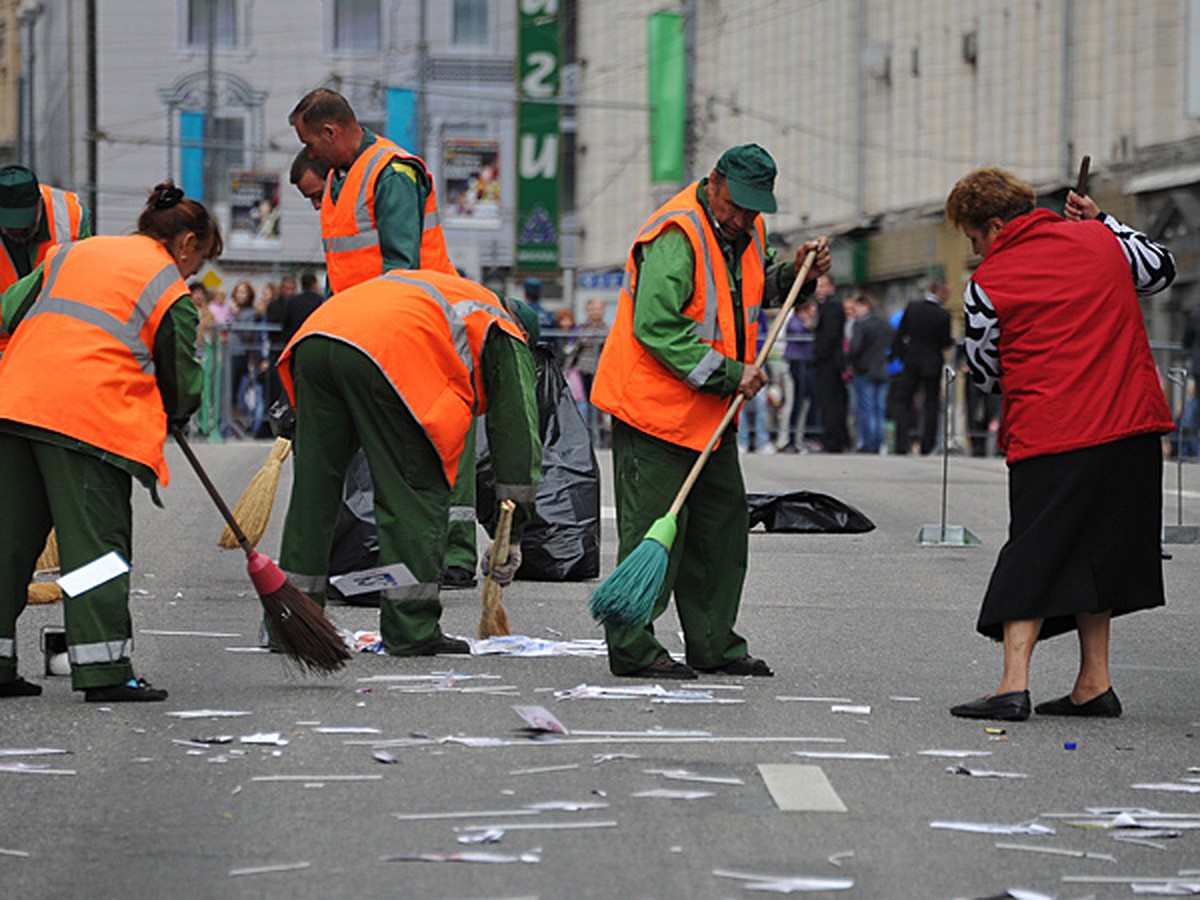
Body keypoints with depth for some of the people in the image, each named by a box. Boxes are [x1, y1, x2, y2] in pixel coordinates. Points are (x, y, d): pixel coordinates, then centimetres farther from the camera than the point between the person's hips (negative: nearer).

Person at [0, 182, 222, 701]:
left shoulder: (71, 254, 22)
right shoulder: (171, 292, 6)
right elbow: (181, 382, 9)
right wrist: (175, 415, 30)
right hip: (92, 416, -6)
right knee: (96, 538, -2)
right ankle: (104, 670, -5)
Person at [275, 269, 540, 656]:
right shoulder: (505, 340, 25)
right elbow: (516, 433, 20)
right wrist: (511, 533, 24)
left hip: (312, 338, 6)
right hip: (387, 354, -6)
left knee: (314, 485, 14)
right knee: (416, 493, 4)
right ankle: (411, 631, 3)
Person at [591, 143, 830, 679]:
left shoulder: (747, 231, 6)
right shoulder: (677, 235, -21)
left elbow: (754, 290, 26)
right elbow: (656, 327, -27)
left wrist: (794, 273, 4)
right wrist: (728, 374, -25)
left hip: (711, 413, 9)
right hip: (653, 408, -9)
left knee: (724, 523, 11)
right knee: (654, 529, -7)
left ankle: (714, 644, 21)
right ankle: (632, 648, 0)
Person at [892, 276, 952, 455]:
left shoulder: (912, 308, -4)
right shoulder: (943, 315, -14)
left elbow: (899, 334, 1)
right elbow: (946, 342, -9)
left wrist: (901, 355, 10)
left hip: (911, 361, 2)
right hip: (933, 364, -2)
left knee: (903, 401, 8)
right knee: (931, 404, 10)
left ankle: (902, 443, -4)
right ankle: (927, 445, 11)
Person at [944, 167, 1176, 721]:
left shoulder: (988, 285, -4)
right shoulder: (1099, 240, 7)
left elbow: (984, 373, 8)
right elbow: (1161, 270, 26)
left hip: (1049, 439, -5)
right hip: (1133, 428, 5)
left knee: (1035, 556, 0)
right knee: (1093, 549, 14)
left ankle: (1014, 684, -12)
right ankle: (1093, 685, 14)